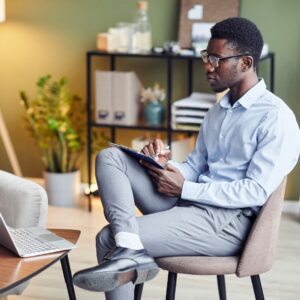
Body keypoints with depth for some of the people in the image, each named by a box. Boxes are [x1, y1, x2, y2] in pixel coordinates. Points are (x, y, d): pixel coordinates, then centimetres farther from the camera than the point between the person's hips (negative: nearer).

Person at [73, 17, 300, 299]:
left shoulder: (276, 118, -11)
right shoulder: (217, 110, 19)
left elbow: (257, 192, -17)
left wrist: (184, 189, -17)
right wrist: (166, 164, -7)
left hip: (228, 221, -9)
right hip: (187, 203, 9)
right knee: (110, 157, -11)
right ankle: (129, 250, -28)